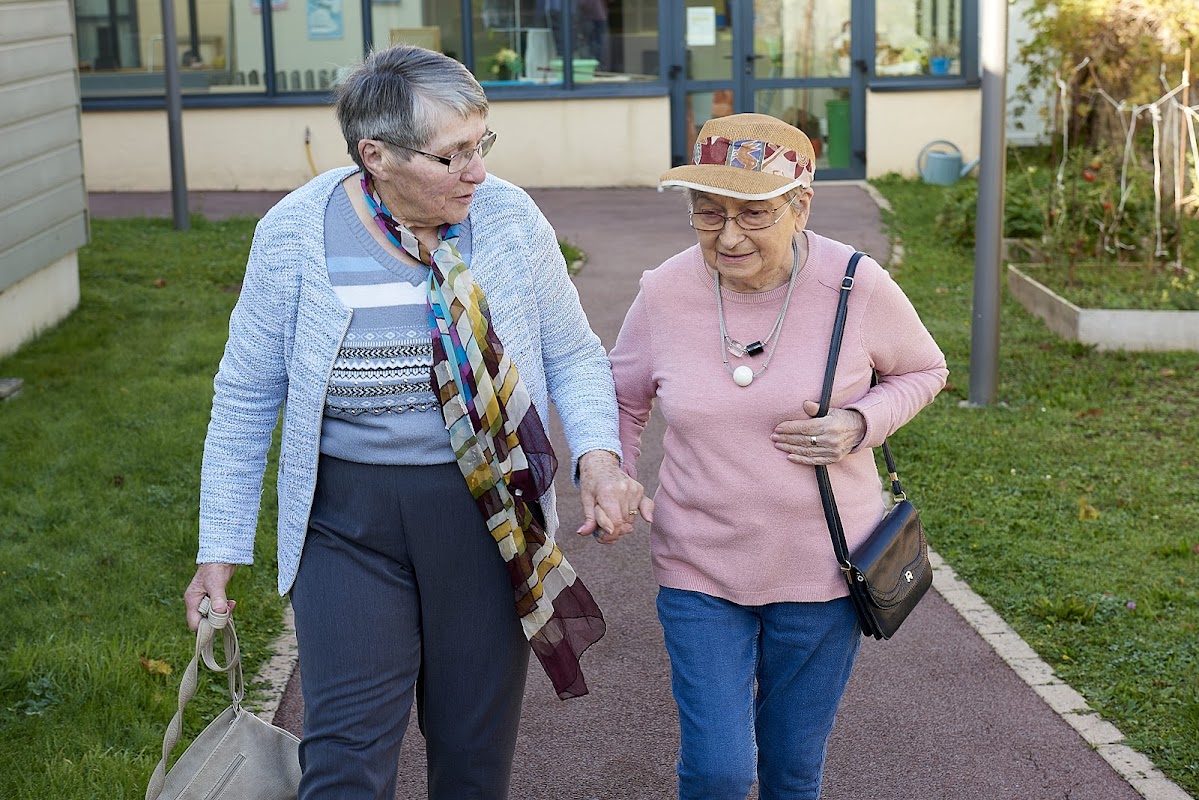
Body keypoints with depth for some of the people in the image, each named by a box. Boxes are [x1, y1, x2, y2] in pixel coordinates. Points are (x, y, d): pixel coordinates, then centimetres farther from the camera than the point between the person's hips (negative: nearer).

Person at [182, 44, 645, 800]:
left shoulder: (510, 219, -7)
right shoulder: (296, 234, -9)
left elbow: (573, 353, 4)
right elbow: (247, 396, 0)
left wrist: (599, 454, -14)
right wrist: (222, 546, 2)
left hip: (489, 514, 2)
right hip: (350, 521, -1)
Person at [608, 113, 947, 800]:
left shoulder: (858, 286, -14)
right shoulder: (666, 292, -10)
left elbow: (923, 371, 4)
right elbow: (622, 398, 7)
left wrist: (861, 423, -15)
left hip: (819, 570, 0)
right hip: (699, 570, 0)